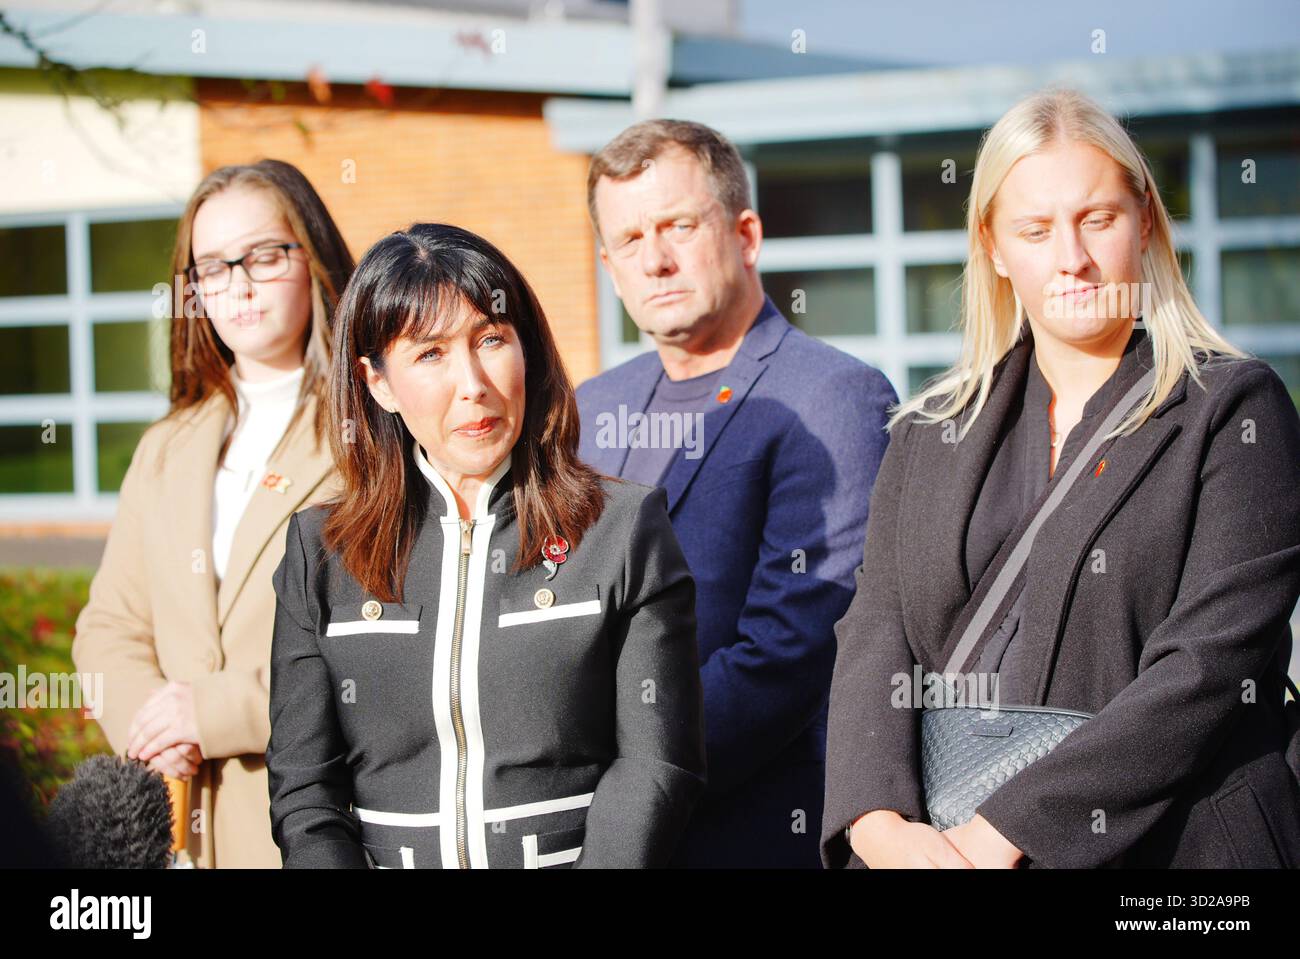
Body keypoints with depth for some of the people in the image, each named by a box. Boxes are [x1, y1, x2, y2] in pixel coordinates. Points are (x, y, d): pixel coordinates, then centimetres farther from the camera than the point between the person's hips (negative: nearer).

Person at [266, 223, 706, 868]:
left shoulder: (625, 528, 9)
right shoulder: (320, 553, 13)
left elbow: (658, 761, 4)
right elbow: (303, 791, 9)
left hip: (577, 858, -1)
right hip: (386, 860, 1)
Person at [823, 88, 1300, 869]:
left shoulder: (1236, 408, -2)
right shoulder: (929, 432, 11)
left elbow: (1210, 666, -12)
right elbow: (876, 631, 2)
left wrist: (1007, 828, -18)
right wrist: (878, 820, -16)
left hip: (1165, 846, -3)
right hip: (936, 845, 3)